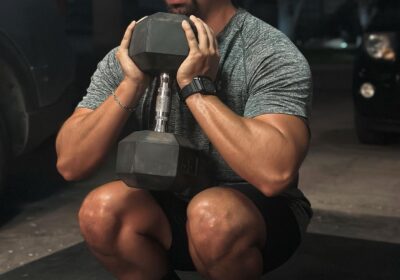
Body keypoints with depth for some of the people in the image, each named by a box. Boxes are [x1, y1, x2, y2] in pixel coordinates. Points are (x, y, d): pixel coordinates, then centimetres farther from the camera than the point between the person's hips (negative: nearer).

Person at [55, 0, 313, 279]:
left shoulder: (272, 55, -18)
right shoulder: (134, 53, -6)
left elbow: (275, 173, -35)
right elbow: (71, 164, -11)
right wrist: (131, 84, -23)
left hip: (261, 212, -3)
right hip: (176, 206, 4)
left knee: (211, 217, -34)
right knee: (102, 211, -23)